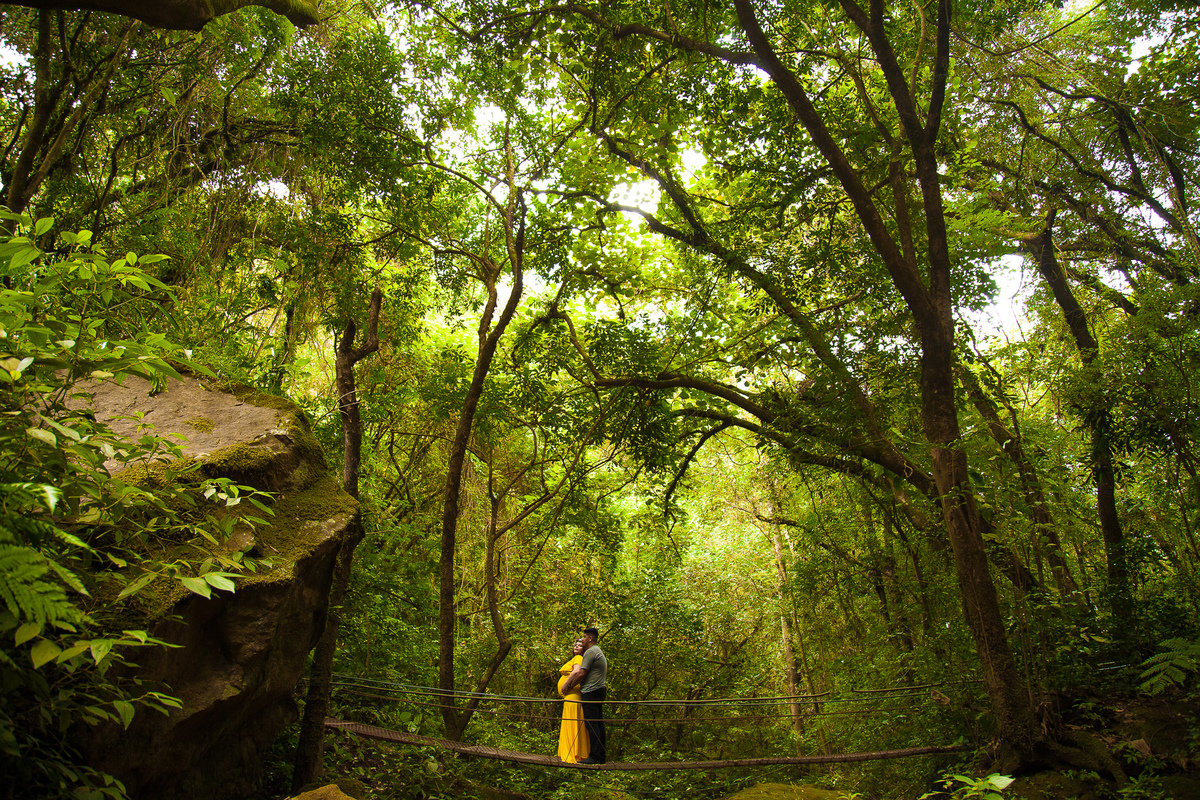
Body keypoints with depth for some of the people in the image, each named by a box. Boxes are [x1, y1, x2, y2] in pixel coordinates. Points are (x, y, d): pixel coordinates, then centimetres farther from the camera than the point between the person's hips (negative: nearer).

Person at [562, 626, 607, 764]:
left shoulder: (590, 652, -10)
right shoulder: (598, 651, 22)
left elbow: (581, 673, -15)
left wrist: (568, 686, -4)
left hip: (592, 691, -10)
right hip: (600, 690, 10)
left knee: (591, 723, -9)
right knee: (598, 723, 9)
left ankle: (595, 756, -10)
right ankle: (602, 756, 11)